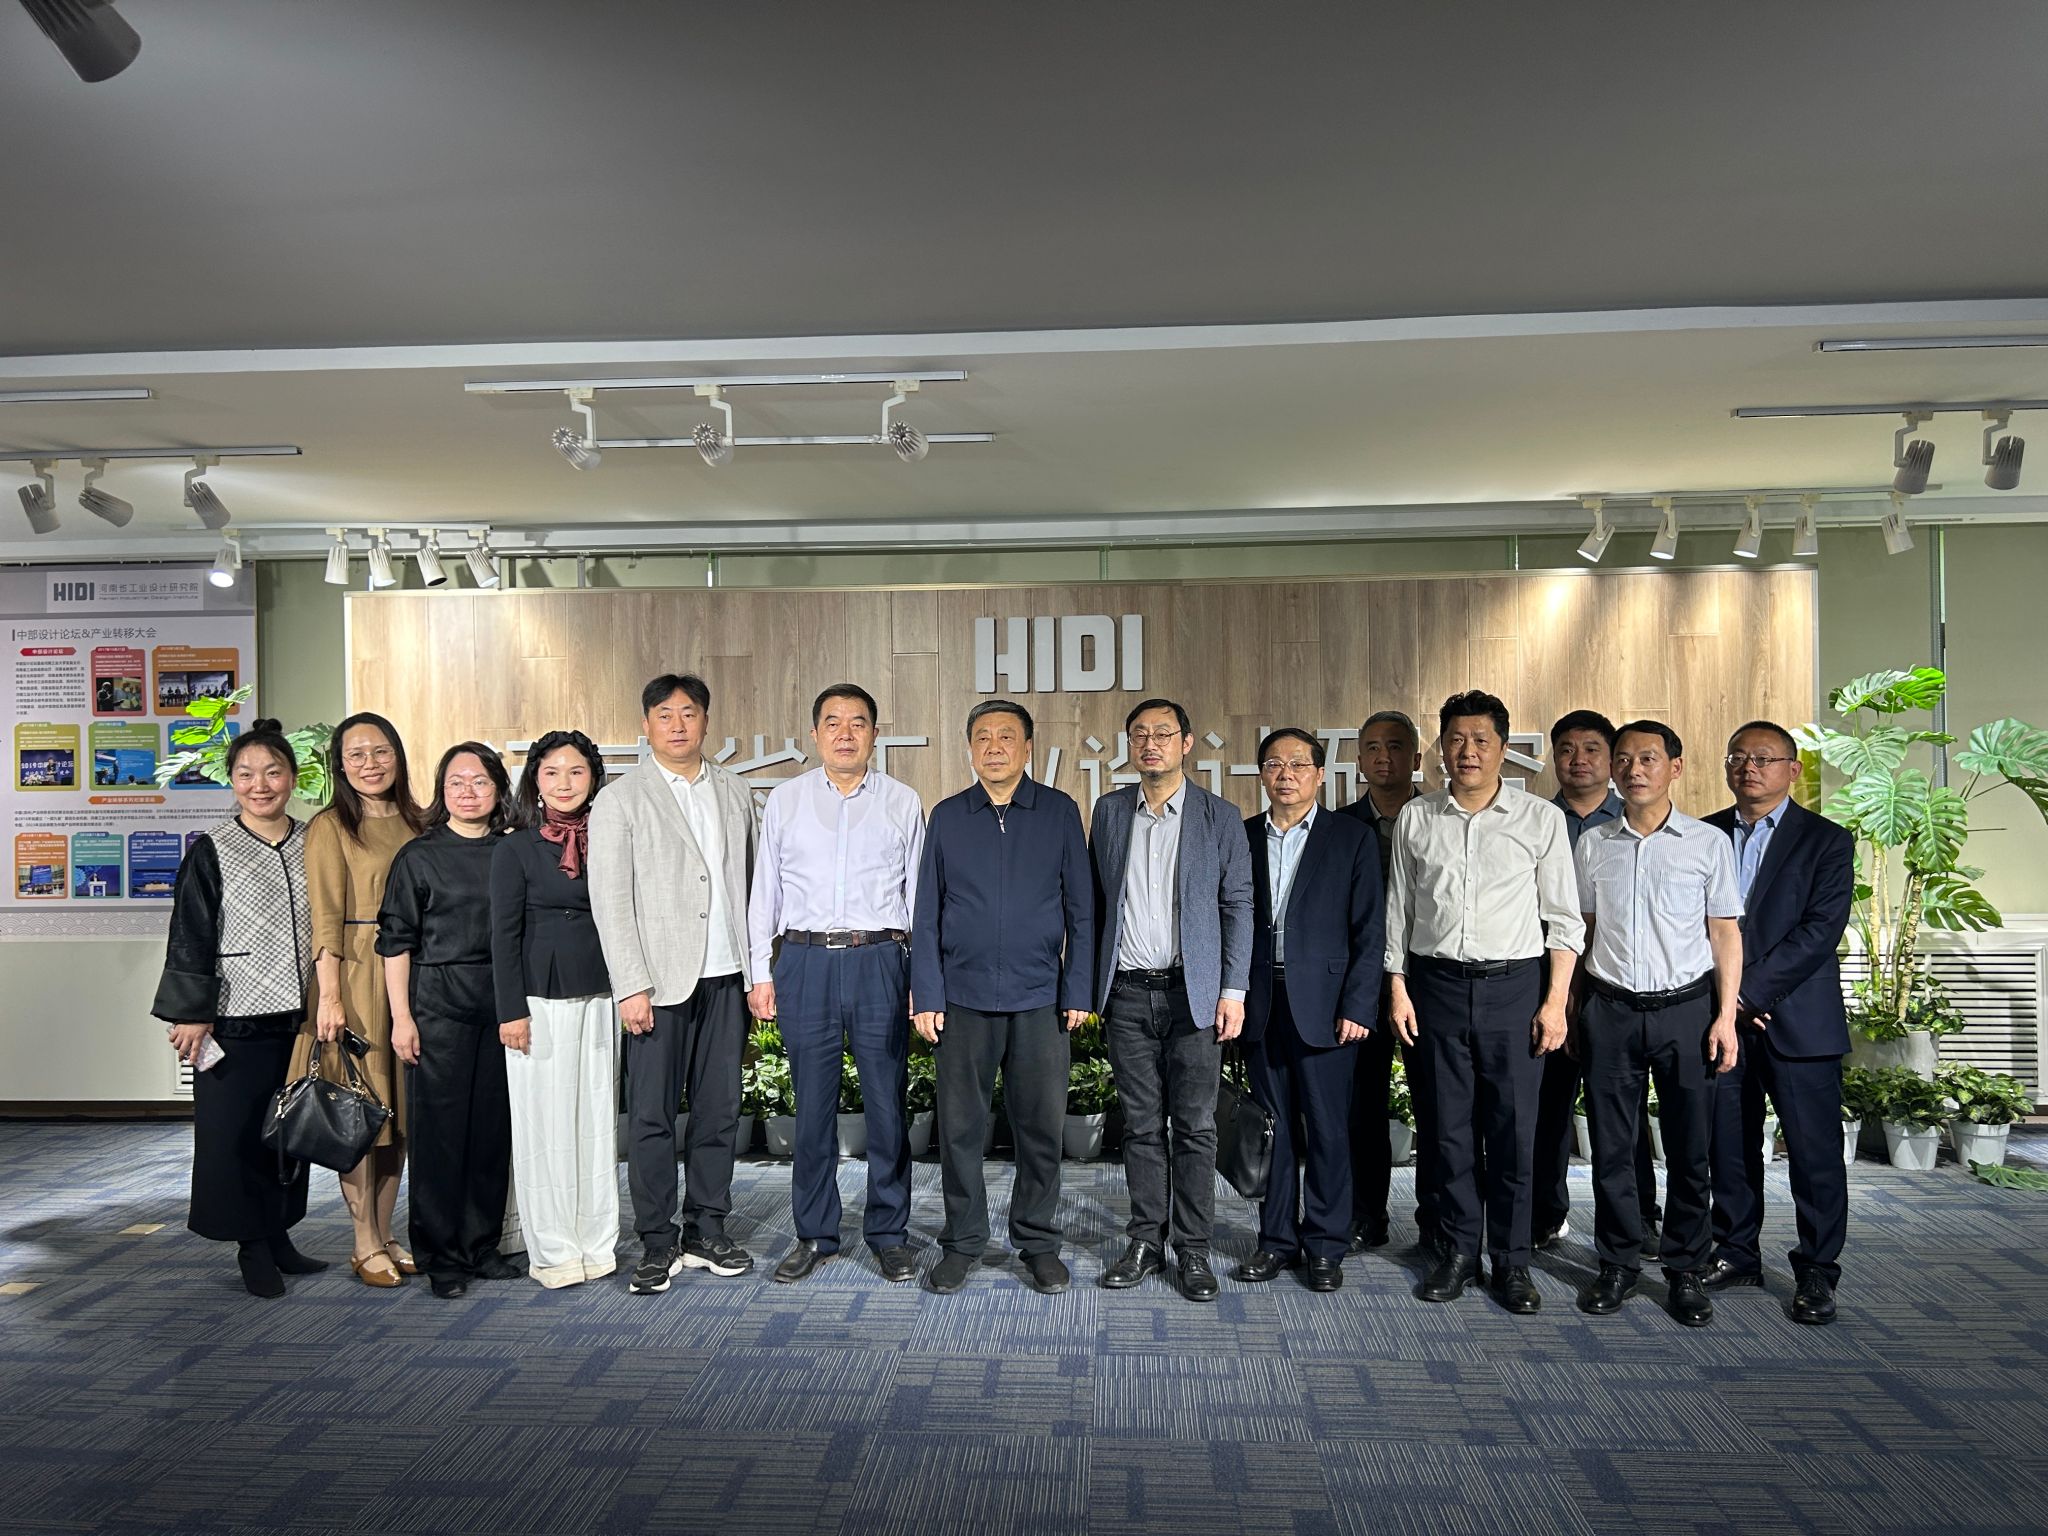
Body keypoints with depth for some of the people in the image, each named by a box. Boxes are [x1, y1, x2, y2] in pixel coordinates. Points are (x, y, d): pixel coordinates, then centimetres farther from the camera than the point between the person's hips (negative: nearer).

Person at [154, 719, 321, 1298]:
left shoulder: (313, 845, 6)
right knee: (237, 1132, 2)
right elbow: (190, 939, -5)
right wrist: (191, 1014, -9)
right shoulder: (211, 851, -4)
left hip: (300, 1015, 4)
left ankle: (278, 1235, 25)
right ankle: (251, 1246, 16)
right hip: (237, 1018, -3)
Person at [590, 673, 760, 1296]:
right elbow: (610, 902, -5)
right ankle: (658, 1244, 13)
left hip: (727, 979, 4)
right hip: (661, 984, -3)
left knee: (719, 1112, 9)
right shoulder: (621, 801, 0)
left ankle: (707, 1232, 21)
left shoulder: (737, 795, 12)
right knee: (651, 1117, 2)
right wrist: (631, 987, -11)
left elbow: (751, 885, 12)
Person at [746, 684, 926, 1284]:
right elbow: (764, 891, 10)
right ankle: (814, 1234, 20)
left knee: (887, 1104, 3)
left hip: (880, 962, -1)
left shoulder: (902, 802, 6)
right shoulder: (784, 801, 9)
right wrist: (760, 973, 5)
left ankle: (889, 1233, 17)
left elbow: (919, 895, 7)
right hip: (806, 962, 1)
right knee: (812, 1106, 7)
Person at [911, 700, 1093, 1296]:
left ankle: (1038, 1241, 22)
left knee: (1042, 1126, 6)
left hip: (1040, 999, 0)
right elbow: (927, 913, 5)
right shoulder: (947, 817, 5)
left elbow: (1080, 907, 4)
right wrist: (926, 996, -1)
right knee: (960, 1127, 6)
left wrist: (1078, 989, -1)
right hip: (964, 998, 1)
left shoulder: (1060, 812, 3)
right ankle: (962, 1242, 21)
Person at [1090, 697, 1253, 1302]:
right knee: (1141, 1125, 9)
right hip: (1127, 991, 2)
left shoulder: (1220, 816, 1)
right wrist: (1089, 982, 5)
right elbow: (1094, 900, 10)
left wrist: (1233, 990, -5)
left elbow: (1237, 907, 1)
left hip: (1193, 992, -2)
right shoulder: (1110, 810, 8)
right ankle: (1146, 1242, 20)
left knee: (1195, 1127, 3)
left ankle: (1193, 1249, 14)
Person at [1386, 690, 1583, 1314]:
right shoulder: (1415, 820, 6)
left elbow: (1564, 918, 1)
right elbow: (1399, 912, 10)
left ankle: (1512, 1261, 16)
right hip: (1437, 983, 2)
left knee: (1513, 1129, 2)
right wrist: (1398, 990, 5)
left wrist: (1556, 1001, -5)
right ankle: (1458, 1251, 22)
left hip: (1514, 983, -1)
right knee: (1450, 1127, 8)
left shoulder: (1542, 818, 1)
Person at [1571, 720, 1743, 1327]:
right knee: (1612, 1146, 7)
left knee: (1690, 1148, 6)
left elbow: (1726, 933, 2)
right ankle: (1618, 1264, 20)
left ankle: (1687, 1270, 20)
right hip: (1609, 1009, 2)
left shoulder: (1707, 842, 1)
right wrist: (1573, 1007, 7)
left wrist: (1725, 1014, -4)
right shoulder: (1592, 844, 6)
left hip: (1685, 1007, -1)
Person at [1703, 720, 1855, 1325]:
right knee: (1729, 1147, 10)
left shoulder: (1826, 840, 0)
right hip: (1720, 1018, 3)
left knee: (1815, 1153, 2)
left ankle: (1816, 1271, 15)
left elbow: (1821, 930, -10)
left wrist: (1749, 989, -15)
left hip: (1797, 1020, -3)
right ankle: (1736, 1254, 23)